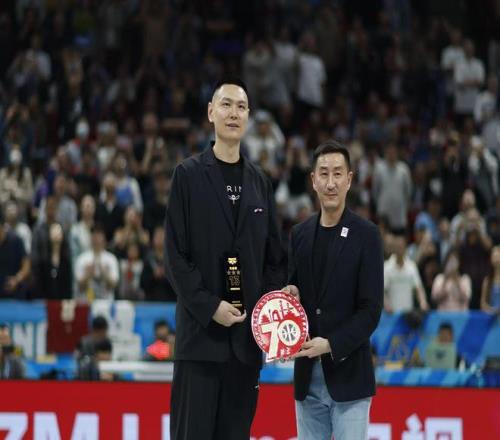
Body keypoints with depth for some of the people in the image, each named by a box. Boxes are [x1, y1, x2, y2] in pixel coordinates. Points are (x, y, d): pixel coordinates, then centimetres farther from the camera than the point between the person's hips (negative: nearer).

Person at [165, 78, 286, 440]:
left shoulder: (259, 181, 14)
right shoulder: (189, 175, 1)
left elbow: (275, 254, 15)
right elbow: (176, 253, -5)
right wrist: (210, 306, -12)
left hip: (247, 330, 4)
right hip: (201, 329, -4)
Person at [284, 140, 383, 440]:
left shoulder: (366, 235, -4)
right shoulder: (300, 234, 11)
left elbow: (371, 309, -7)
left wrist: (331, 345, -17)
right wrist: (290, 294, -5)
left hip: (348, 375, -5)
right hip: (308, 376, 5)